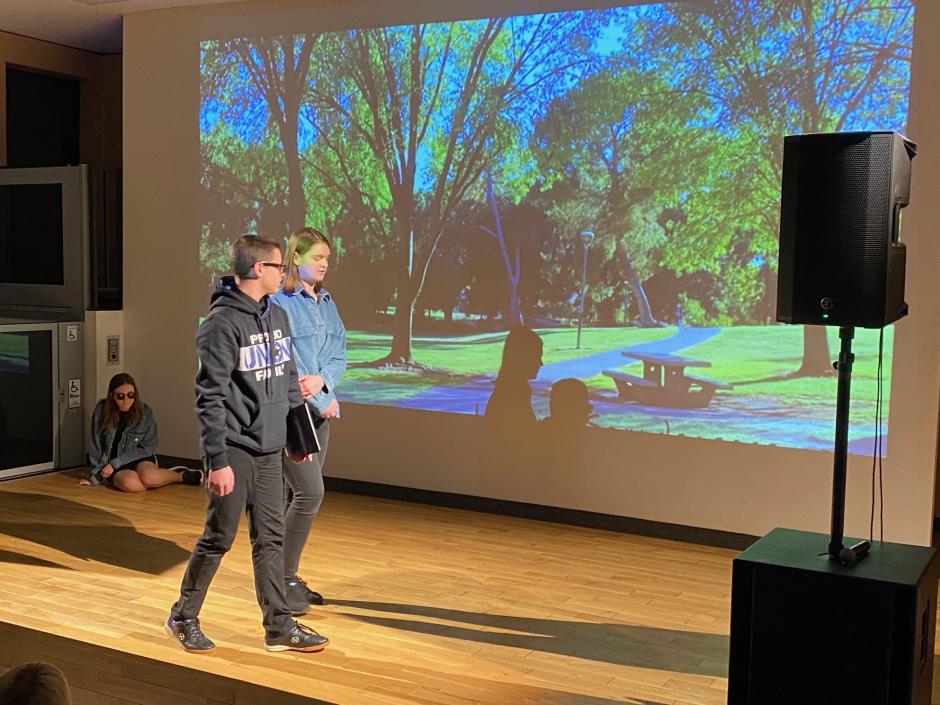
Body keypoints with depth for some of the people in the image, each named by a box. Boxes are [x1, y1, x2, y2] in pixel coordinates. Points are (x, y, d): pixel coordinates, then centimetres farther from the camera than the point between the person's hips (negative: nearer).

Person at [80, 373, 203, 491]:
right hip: (112, 464, 0)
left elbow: (147, 448, -8)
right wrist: (96, 475, -4)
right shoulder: (102, 410, -9)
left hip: (139, 459, 0)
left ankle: (180, 475, -6)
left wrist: (115, 464, -15)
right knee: (130, 483, -35)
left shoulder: (144, 412, -10)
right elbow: (96, 445, -1)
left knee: (148, 477, -36)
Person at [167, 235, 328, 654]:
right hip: (235, 450, -7)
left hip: (269, 450, 7)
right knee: (219, 538, 3)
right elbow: (211, 397, -16)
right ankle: (183, 618, 22)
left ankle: (279, 625, 19)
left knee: (270, 539, 11)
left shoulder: (277, 316, 9)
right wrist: (218, 461, -18)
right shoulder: (222, 323, -15)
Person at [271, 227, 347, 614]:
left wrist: (322, 380, -11)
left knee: (301, 495, 11)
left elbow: (339, 352, 11)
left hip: (319, 410, 7)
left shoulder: (326, 302, 13)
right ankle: (283, 579, 2)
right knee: (310, 492, -12)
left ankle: (288, 576, 21)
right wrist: (322, 401, -10)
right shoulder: (279, 302, -11)